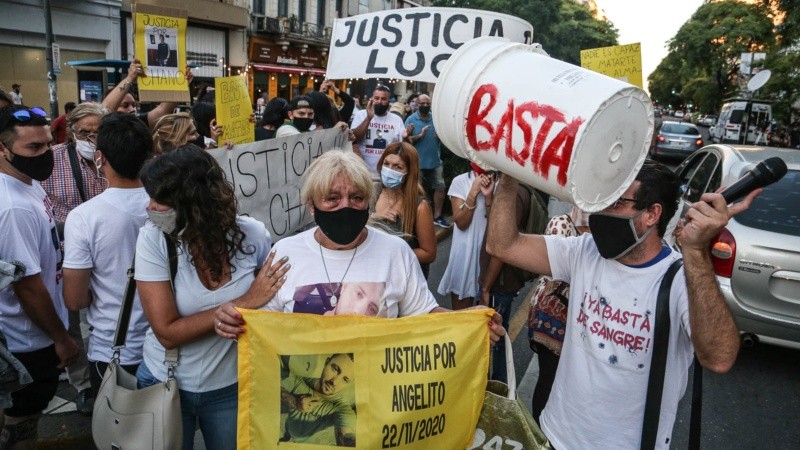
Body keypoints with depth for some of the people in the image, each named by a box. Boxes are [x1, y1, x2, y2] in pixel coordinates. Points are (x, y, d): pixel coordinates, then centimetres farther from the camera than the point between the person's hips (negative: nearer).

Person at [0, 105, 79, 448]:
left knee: (29, 411, 27)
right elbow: (28, 287, -26)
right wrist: (61, 338, -17)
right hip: (30, 340, -9)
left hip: (36, 334, 9)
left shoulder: (29, 184, -1)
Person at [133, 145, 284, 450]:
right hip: (165, 385, 0)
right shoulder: (153, 238, -18)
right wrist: (244, 303, -25)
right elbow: (167, 333, -21)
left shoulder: (252, 234, -17)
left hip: (232, 385, 1)